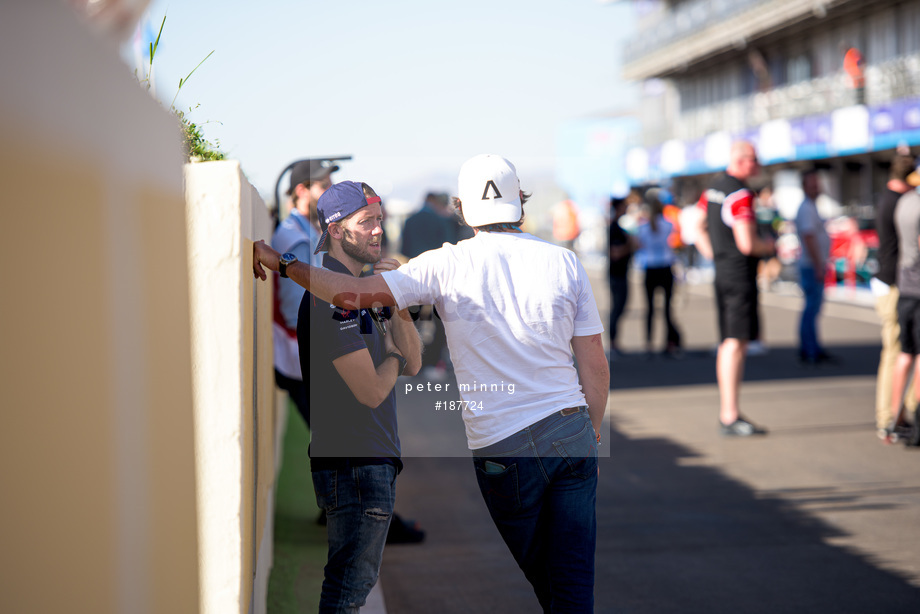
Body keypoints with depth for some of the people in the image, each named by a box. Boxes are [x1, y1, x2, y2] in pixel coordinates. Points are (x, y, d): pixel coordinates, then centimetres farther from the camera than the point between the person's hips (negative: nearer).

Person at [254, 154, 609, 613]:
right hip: (572, 430, 3)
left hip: (503, 447, -2)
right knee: (575, 576, 4)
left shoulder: (446, 265, -5)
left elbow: (352, 294, -9)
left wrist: (278, 262, 3)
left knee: (537, 574, 14)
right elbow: (595, 366, 5)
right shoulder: (564, 261, 4)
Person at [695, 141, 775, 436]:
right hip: (740, 274, -10)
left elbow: (698, 229, 22)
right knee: (736, 342, -10)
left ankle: (726, 413, 17)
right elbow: (747, 244, -21)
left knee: (728, 343, 12)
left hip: (722, 272, 10)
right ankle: (731, 416, -12)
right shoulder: (741, 194, -17)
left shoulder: (714, 188, 13)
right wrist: (769, 246, -3)